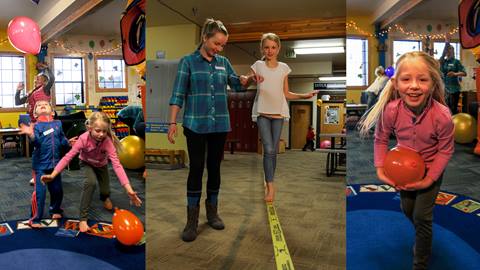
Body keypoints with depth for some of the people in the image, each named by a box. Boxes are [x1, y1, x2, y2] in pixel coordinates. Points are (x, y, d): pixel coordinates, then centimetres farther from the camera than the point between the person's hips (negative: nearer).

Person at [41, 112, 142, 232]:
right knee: (91, 182, -30)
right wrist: (53, 175, -44)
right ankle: (83, 218, -17)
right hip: (87, 164, -1)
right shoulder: (83, 139, -34)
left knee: (105, 192, 0)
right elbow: (68, 157, -32)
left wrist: (129, 189, -51)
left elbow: (117, 165, -42)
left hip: (101, 166, 1)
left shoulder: (108, 141, -35)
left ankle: (105, 197, 43)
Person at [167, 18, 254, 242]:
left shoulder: (224, 62, 9)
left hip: (220, 124, 4)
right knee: (196, 168, -2)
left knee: (214, 167, 10)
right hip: (195, 124, -4)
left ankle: (212, 211, 24)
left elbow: (237, 84, 17)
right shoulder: (188, 61, -3)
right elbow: (178, 94, -6)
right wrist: (172, 122, -12)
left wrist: (251, 78, -4)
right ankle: (192, 220, 7)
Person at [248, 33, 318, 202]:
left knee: (274, 150, 7)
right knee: (268, 150, -11)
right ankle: (270, 187, -6)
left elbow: (286, 94, 10)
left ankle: (269, 181, 23)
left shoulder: (284, 68, 6)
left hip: (278, 113, 2)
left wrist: (305, 95, 0)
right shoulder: (257, 66, 2)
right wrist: (252, 78, -22)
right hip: (262, 113, -2)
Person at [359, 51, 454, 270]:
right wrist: (380, 169, -17)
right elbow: (381, 139, -10)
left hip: (430, 170, -3)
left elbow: (445, 150, -16)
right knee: (407, 210, 22)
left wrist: (429, 179, -20)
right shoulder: (391, 110, -28)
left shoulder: (442, 116, -33)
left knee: (422, 216, 2)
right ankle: (423, 238, 55)